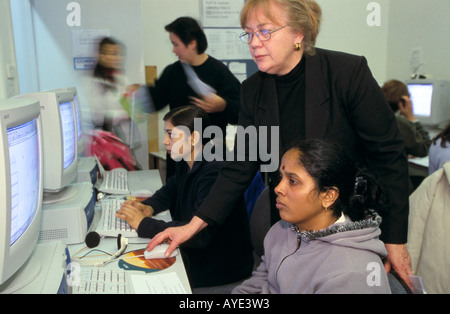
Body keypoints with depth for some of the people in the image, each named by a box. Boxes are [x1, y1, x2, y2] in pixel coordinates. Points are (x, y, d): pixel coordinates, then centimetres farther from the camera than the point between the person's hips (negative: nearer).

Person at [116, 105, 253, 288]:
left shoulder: (213, 173, -27)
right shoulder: (186, 164, 3)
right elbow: (170, 191, 19)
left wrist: (144, 224, -28)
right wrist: (149, 207, -3)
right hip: (194, 256, 8)